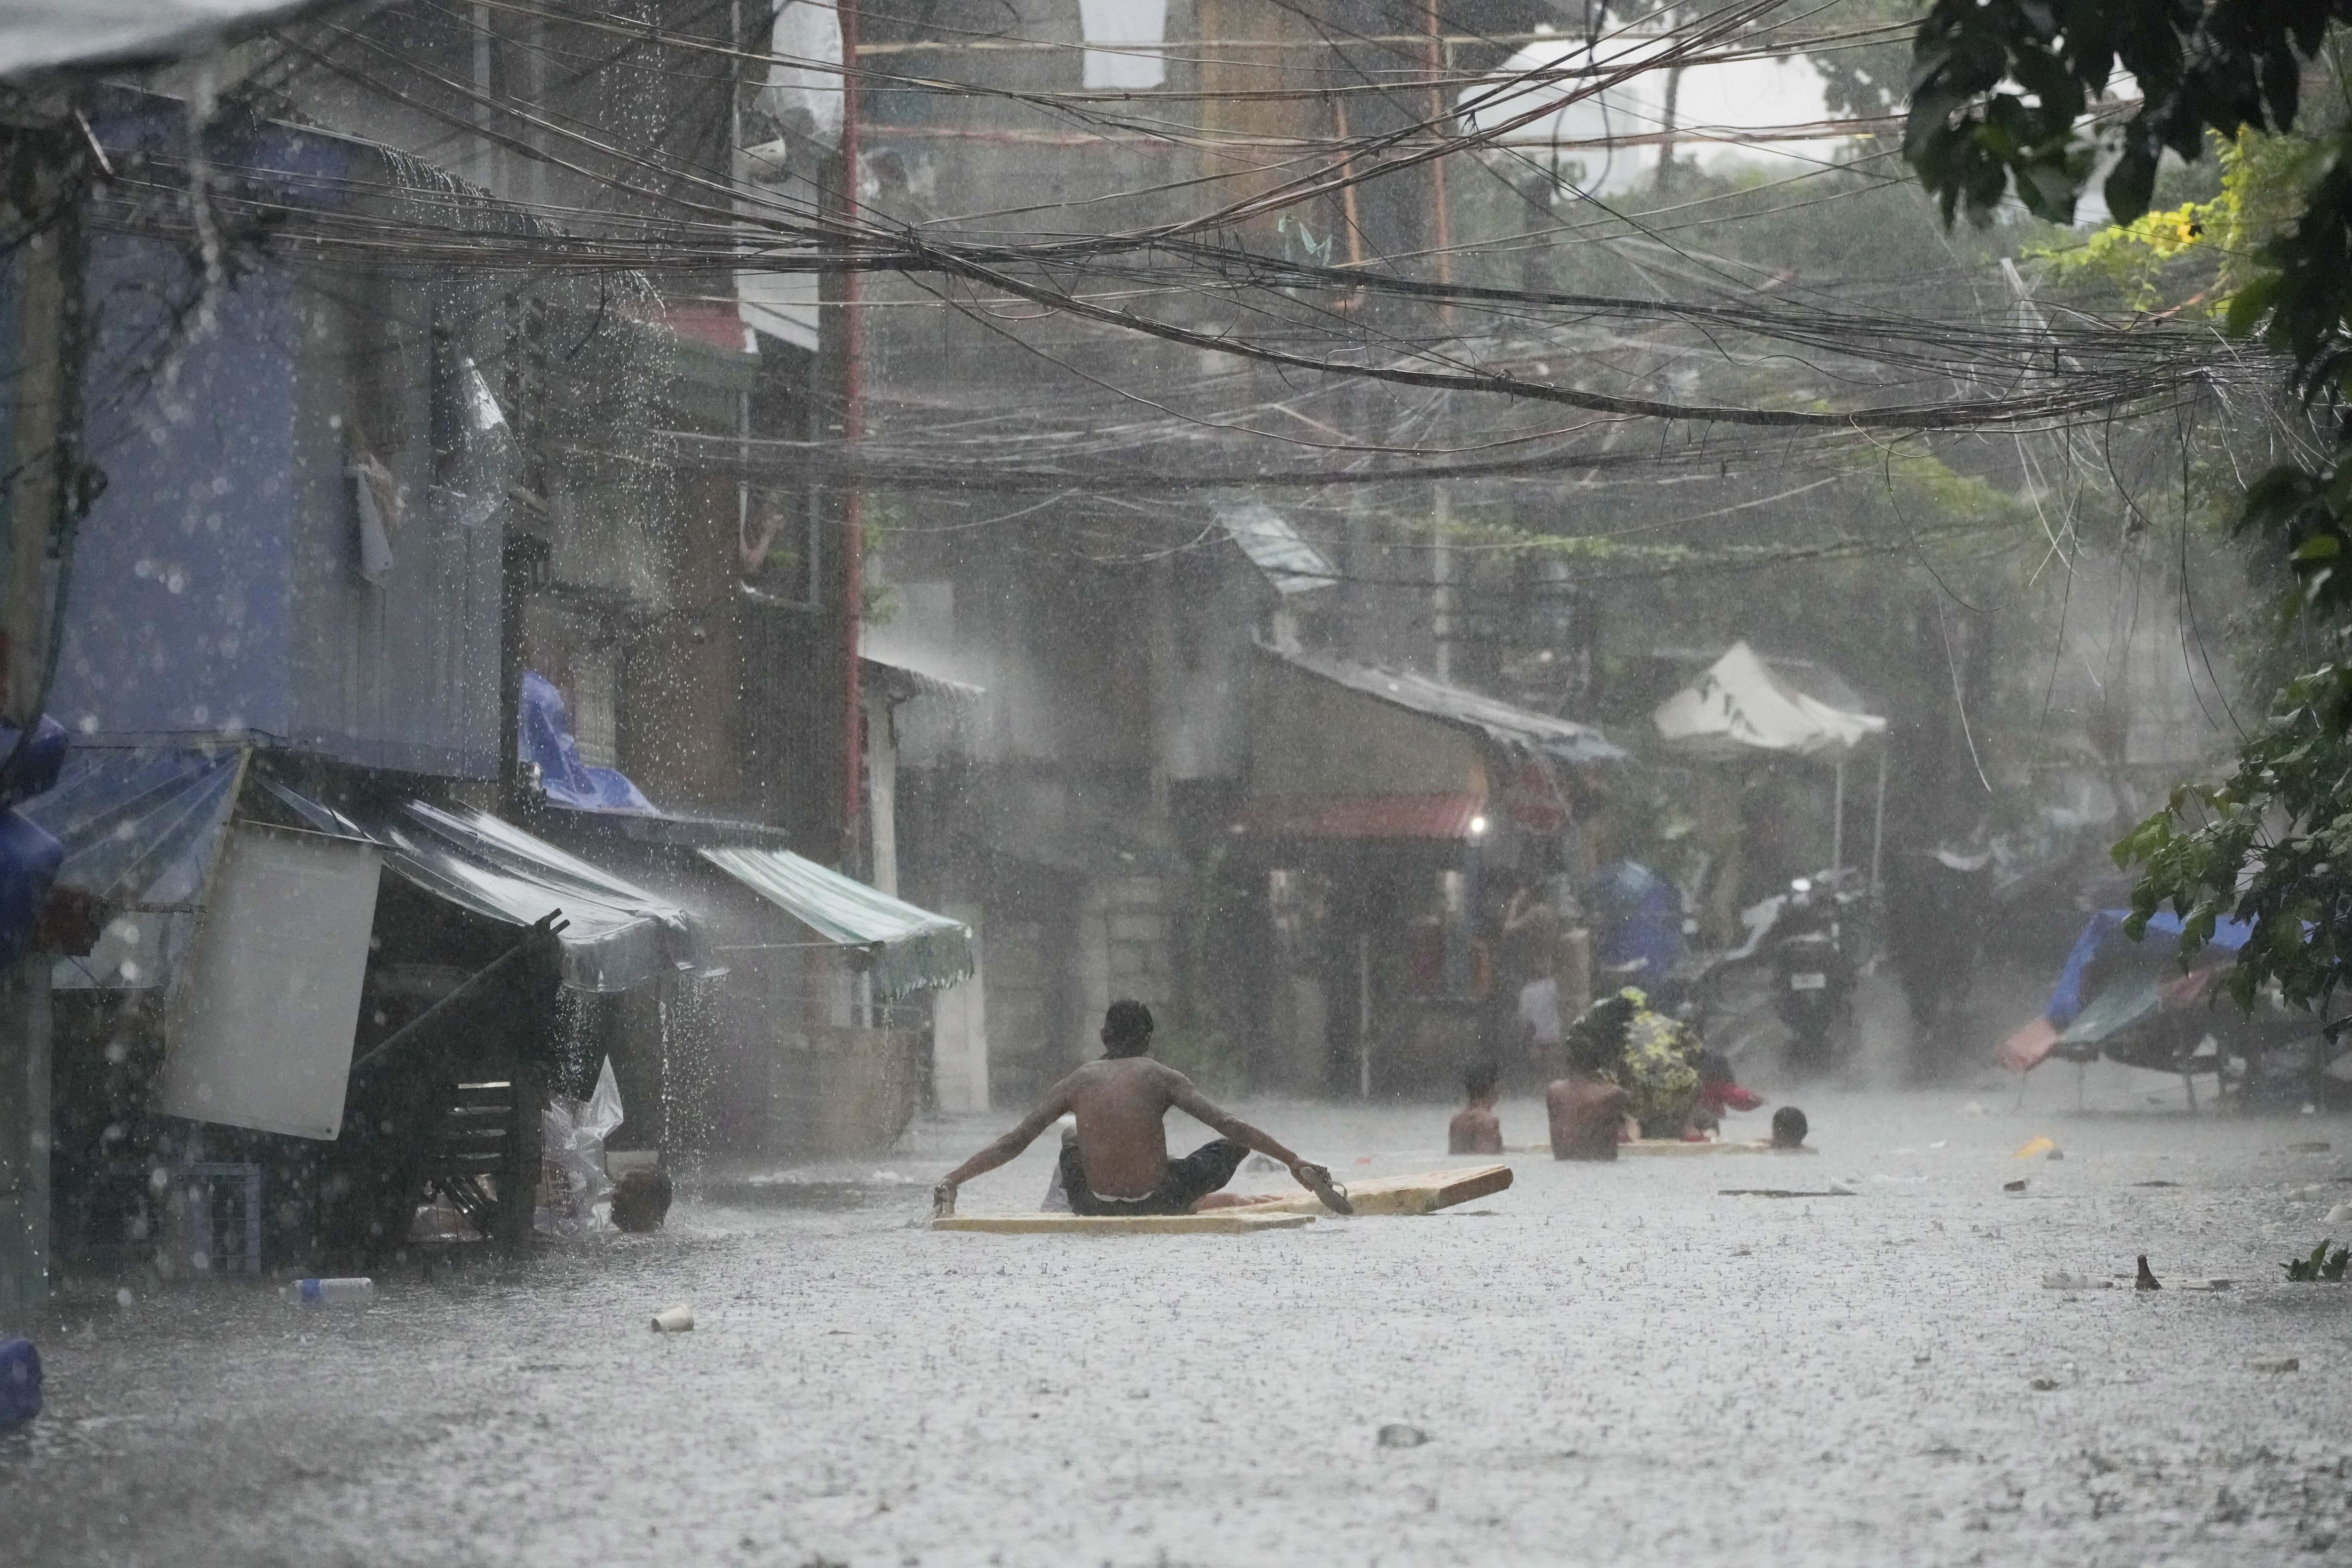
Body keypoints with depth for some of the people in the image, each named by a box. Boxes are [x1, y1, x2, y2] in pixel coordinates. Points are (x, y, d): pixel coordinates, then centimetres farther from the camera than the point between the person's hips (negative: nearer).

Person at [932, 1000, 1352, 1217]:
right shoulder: (1161, 1077, -1)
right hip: (1158, 1203, -3)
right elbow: (1229, 1125, -8)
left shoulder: (1077, 1083, 5)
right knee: (1236, 1144, 17)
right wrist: (1296, 1164, -6)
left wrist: (952, 1180, 7)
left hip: (1094, 1207, 3)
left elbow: (1014, 1142, 2)